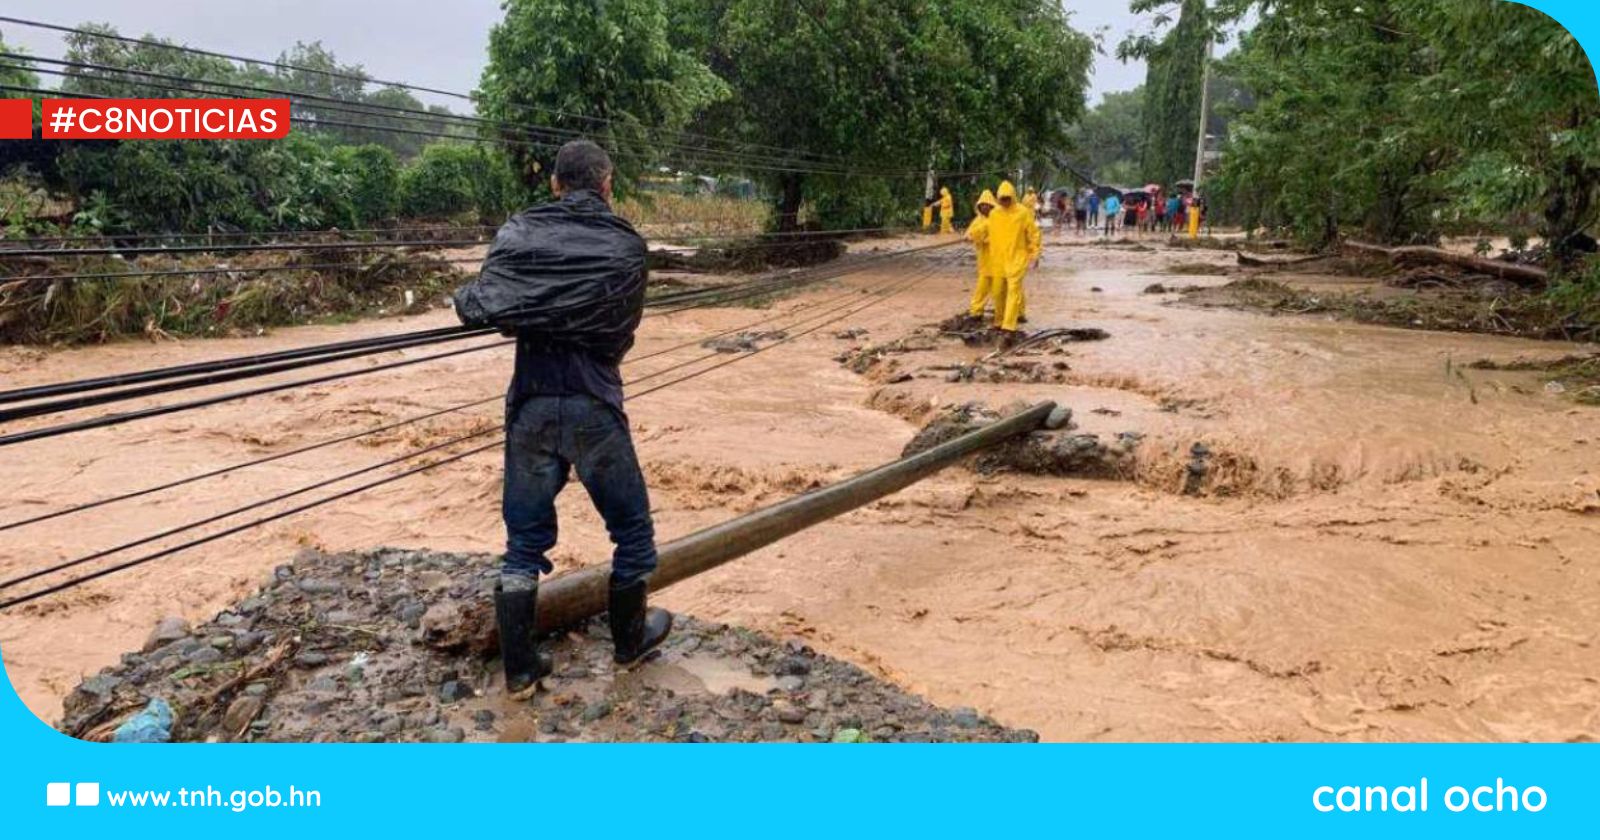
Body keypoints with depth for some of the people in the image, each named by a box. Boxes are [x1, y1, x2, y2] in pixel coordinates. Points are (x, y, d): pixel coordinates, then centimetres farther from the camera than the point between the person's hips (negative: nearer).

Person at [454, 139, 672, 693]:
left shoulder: (517, 233, 3)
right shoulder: (626, 246, -1)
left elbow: (477, 308, -2)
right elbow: (623, 335, 2)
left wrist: (463, 298, 20)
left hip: (529, 407, 3)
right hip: (594, 408, -2)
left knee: (524, 541, 14)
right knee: (631, 529, 17)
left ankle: (520, 667, 19)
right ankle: (630, 639, 32)